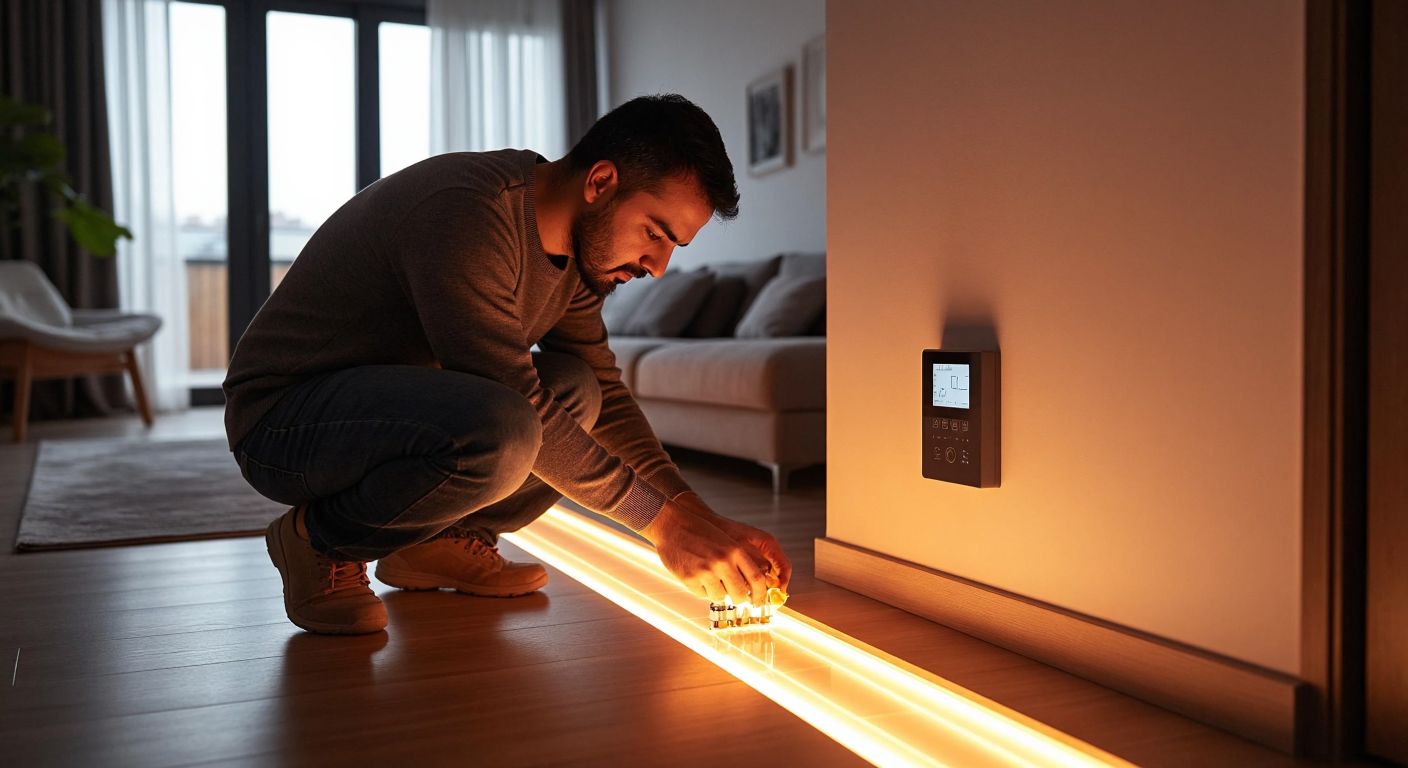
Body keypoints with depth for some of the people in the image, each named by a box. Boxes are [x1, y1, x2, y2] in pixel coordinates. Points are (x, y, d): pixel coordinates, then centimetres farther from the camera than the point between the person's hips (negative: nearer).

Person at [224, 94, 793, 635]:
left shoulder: (578, 247, 2)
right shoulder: (467, 210, -27)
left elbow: (609, 398, 5)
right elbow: (521, 407, -29)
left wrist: (703, 519, -7)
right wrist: (664, 521, -24)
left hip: (392, 406, 9)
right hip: (280, 417, -9)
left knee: (578, 389, -3)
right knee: (497, 431, -34)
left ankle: (438, 543, 4)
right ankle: (321, 541, -8)